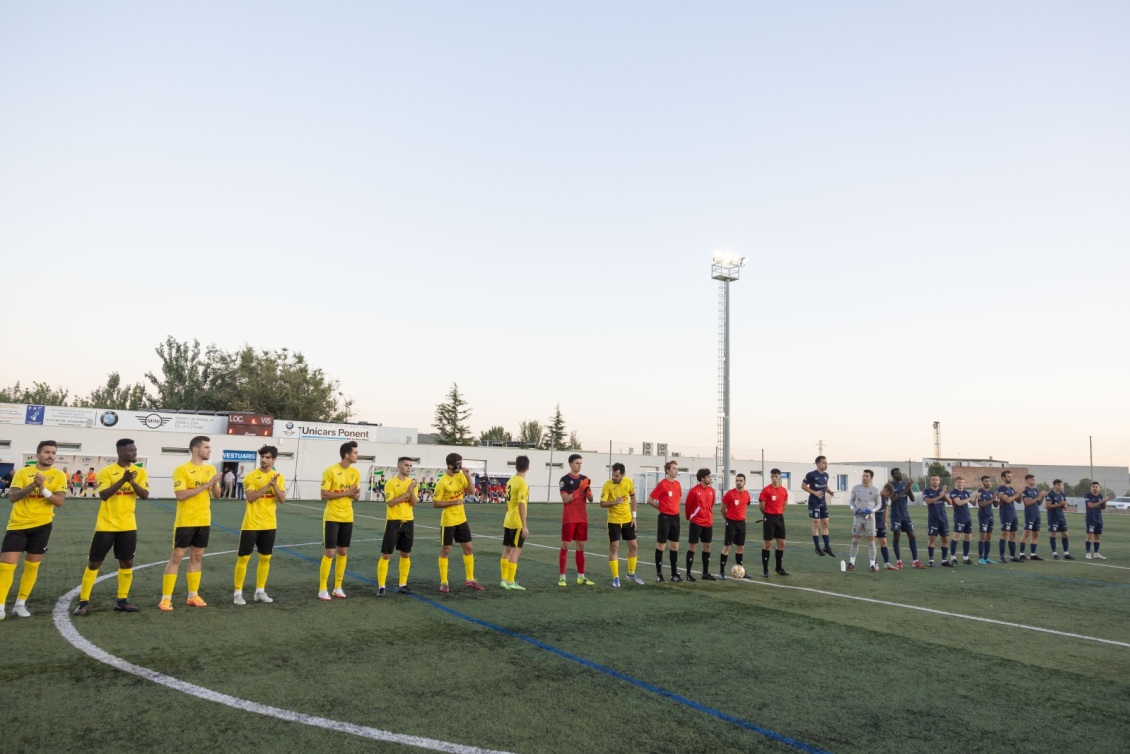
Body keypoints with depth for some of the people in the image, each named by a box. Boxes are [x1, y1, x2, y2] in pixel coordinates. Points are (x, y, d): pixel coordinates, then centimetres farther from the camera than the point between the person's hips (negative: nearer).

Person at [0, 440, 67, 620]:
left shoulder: (59, 476, -1)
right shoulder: (23, 472, 1)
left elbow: (59, 501, -10)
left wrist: (43, 488, -22)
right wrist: (32, 485, -21)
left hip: (41, 525, 0)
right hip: (18, 524, 0)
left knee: (32, 566, 8)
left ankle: (20, 604, 21)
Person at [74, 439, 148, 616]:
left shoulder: (140, 472, 2)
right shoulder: (106, 471, -8)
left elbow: (145, 495, -8)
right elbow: (103, 495, -20)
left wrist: (133, 482, -24)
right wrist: (123, 479, -29)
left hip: (128, 526, 4)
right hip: (106, 525, -3)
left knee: (126, 562, 6)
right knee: (94, 563, 2)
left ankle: (122, 600, 17)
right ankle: (84, 602, 11)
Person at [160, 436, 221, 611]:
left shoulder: (211, 469, 9)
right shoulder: (182, 469, -11)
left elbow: (217, 495, 11)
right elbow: (180, 495, -21)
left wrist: (214, 484, -11)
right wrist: (205, 485, -22)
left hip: (204, 521, 6)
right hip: (185, 522, -6)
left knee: (197, 557, 12)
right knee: (176, 557, -2)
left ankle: (193, 596, 20)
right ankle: (166, 598, 5)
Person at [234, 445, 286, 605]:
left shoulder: (279, 477, 4)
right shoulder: (251, 476, -8)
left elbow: (282, 500, -5)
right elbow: (250, 497, -20)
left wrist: (274, 485, -20)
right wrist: (267, 485, -26)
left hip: (269, 525, 4)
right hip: (251, 524, -4)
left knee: (265, 557, 9)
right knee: (243, 557, 0)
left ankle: (260, 591, 20)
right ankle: (238, 592, 10)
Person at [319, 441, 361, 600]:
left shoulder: (355, 473, 6)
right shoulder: (330, 471, -13)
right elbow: (324, 495, -15)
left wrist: (355, 494, -13)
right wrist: (345, 493, -20)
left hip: (347, 518, 6)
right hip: (332, 518, -6)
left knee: (343, 552, 10)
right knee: (329, 553, -5)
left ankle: (338, 587, 20)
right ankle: (322, 589, 6)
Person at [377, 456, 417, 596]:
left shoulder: (412, 483, 6)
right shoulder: (391, 483, -8)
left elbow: (414, 503, -1)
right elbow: (390, 502, -18)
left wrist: (412, 491, -18)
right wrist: (407, 492, -20)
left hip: (408, 521, 5)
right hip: (394, 522, -5)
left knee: (406, 554, 10)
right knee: (386, 555, -3)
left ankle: (402, 585, 20)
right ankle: (381, 586, 4)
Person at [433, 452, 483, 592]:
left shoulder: (460, 475, 2)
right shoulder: (442, 482, -18)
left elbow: (471, 491, 0)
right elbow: (434, 503, -17)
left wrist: (468, 476, -13)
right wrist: (453, 502, -21)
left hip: (462, 519, 7)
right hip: (448, 521, -7)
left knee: (469, 548, 10)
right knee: (445, 550, 3)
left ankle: (469, 580, 21)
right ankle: (443, 582, 13)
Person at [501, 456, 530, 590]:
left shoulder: (510, 481, 8)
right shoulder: (522, 484, -17)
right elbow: (521, 505, -22)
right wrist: (524, 526, -21)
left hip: (508, 521, 8)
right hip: (517, 523, -8)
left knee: (507, 550, 12)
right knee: (515, 551, -3)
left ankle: (504, 580, 19)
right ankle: (511, 582, -1)